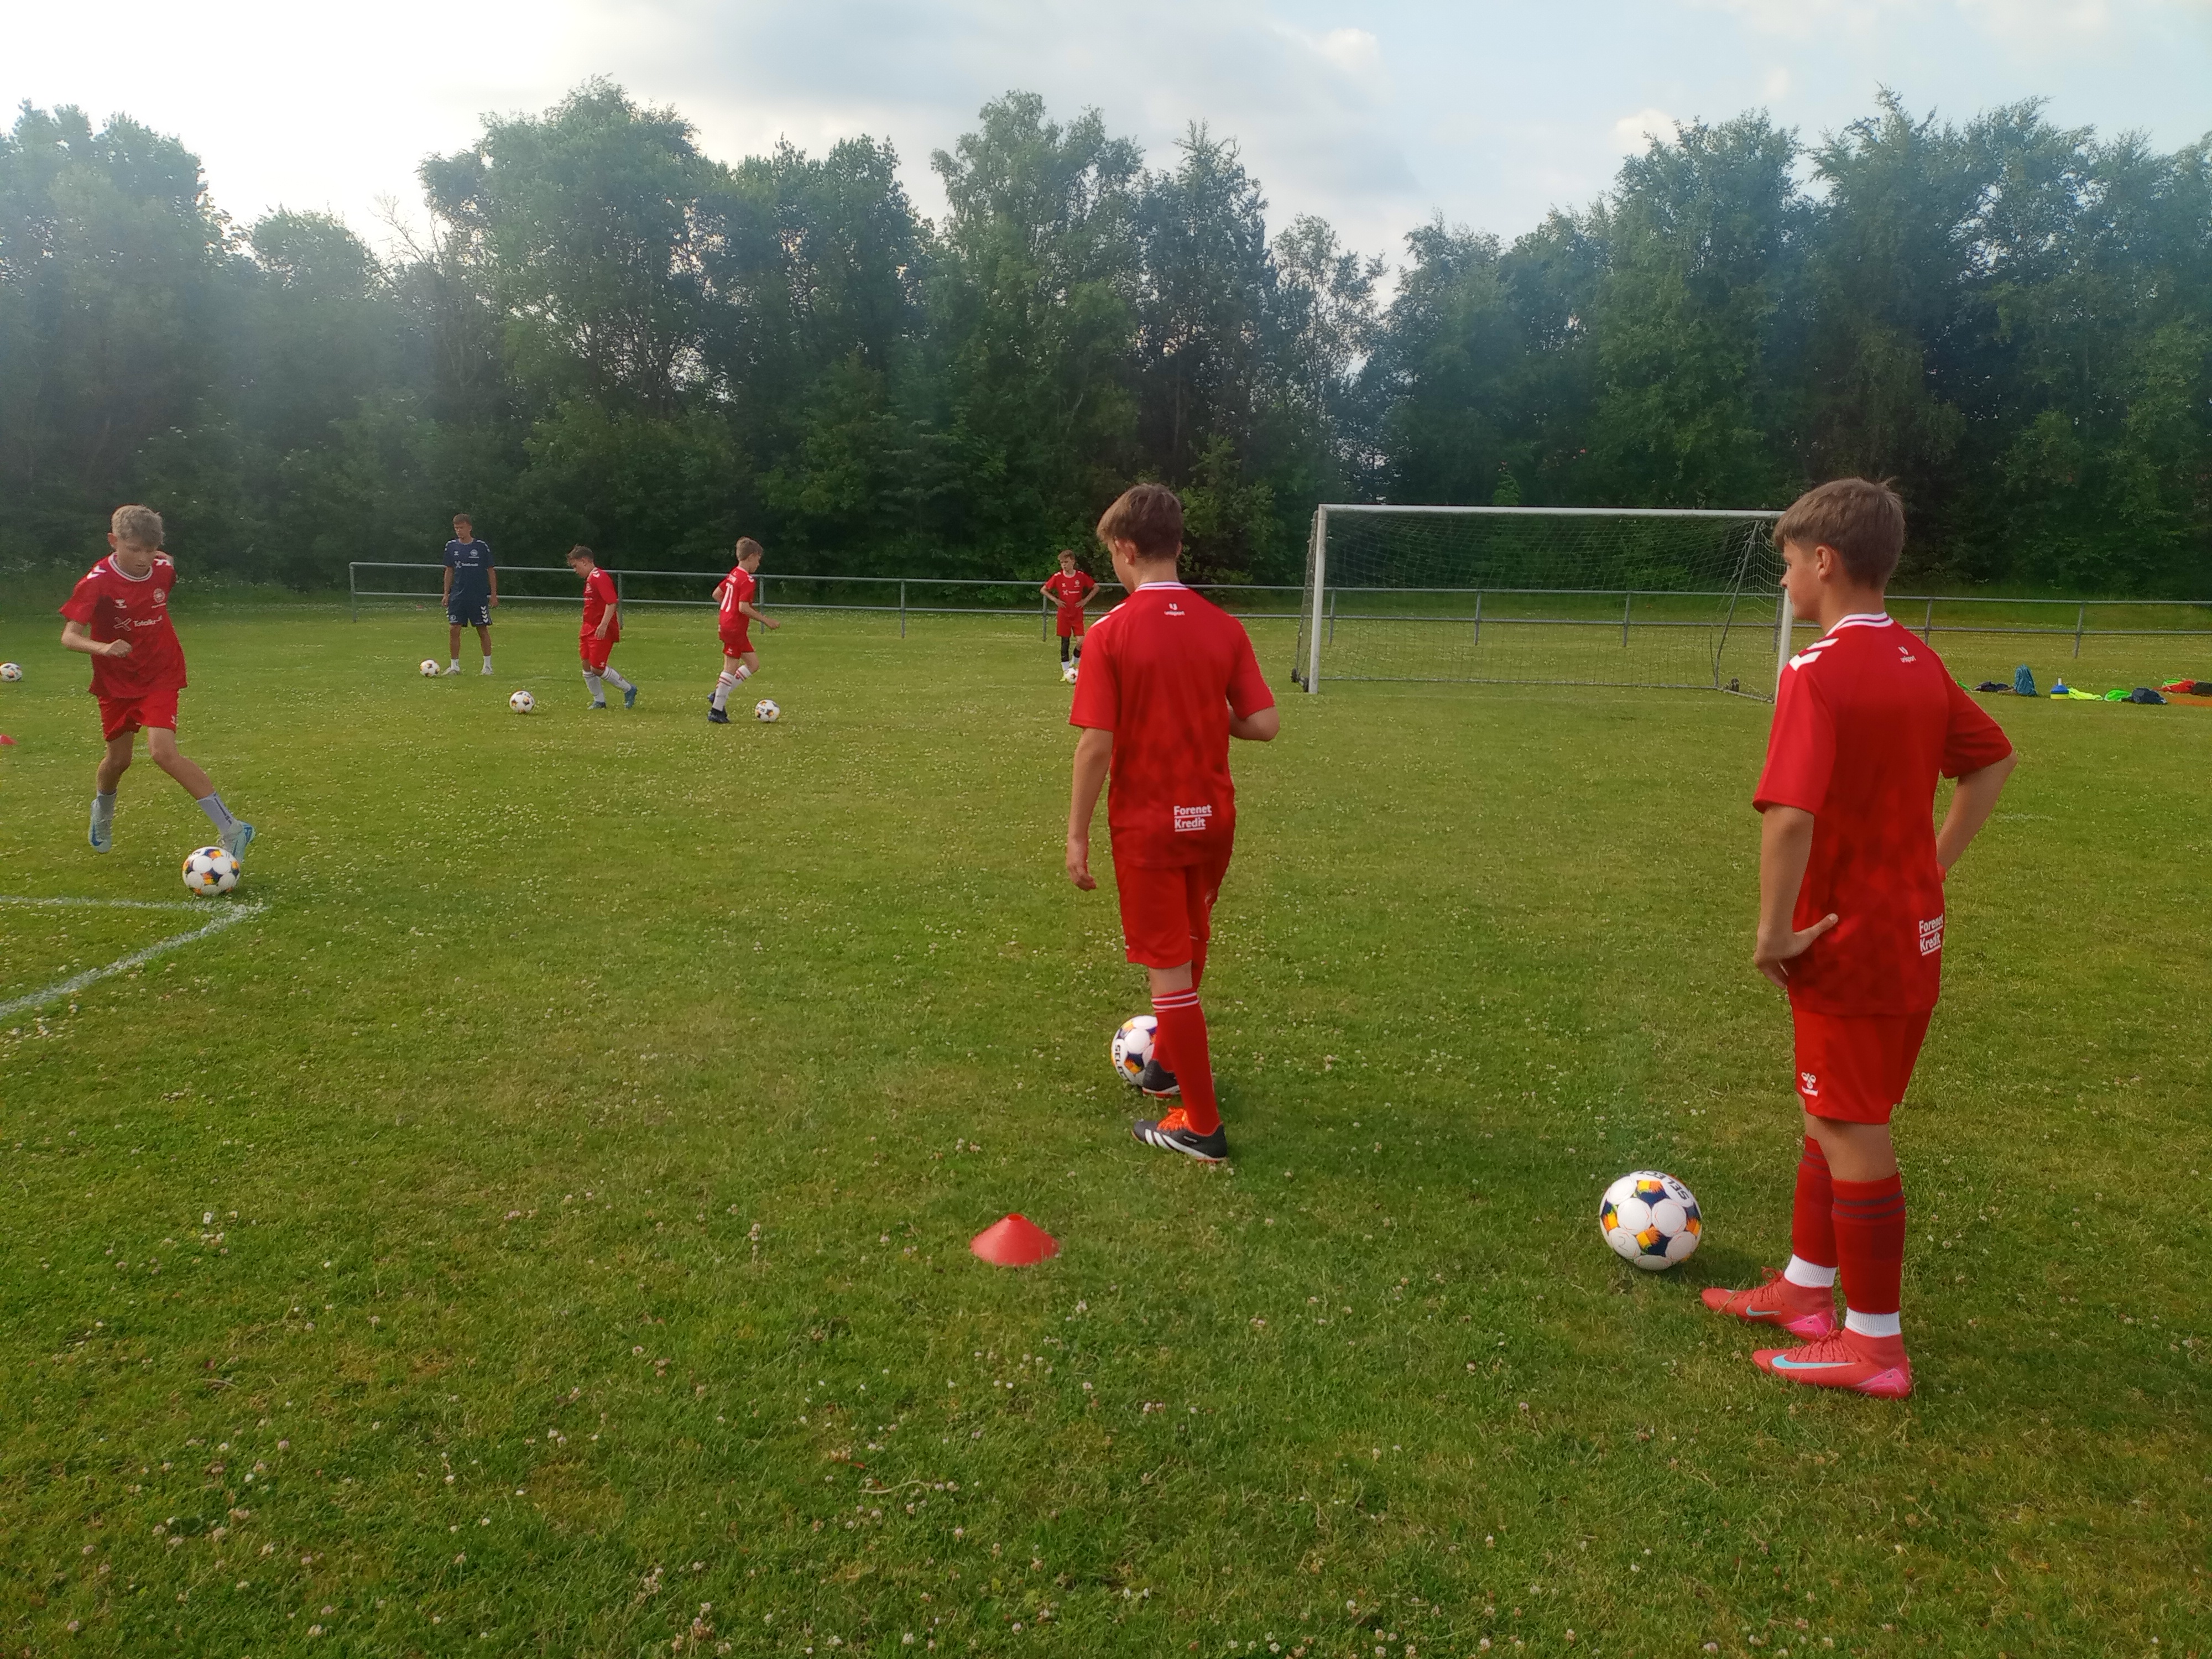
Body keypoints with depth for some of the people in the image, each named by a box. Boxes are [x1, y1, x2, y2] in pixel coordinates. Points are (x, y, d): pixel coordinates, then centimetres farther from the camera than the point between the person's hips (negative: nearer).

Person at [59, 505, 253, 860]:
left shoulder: (163, 570, -9)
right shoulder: (97, 582, -18)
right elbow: (69, 635, -25)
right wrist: (103, 648, -40)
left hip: (161, 676, -1)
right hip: (117, 682, 1)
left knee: (163, 752, -20)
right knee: (118, 758, 13)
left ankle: (231, 830, -23)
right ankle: (103, 812, 48)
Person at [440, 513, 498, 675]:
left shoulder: (481, 547, -3)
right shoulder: (451, 547, 5)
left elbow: (491, 571, 3)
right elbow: (449, 571, 12)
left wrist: (494, 594, -1)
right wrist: (446, 593, 7)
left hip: (479, 596, -2)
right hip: (457, 596, 2)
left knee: (482, 630, 3)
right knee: (453, 629, -4)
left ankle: (488, 665, 14)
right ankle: (454, 665, 4)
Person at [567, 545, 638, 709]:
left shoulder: (600, 578, -16)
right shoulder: (590, 579, 16)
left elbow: (612, 602, -25)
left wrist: (603, 625, -31)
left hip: (602, 632, -10)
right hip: (589, 629, 10)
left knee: (597, 668, -10)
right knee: (587, 666, 7)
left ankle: (628, 690, 7)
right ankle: (599, 700, 16)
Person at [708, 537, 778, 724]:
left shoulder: (733, 575, 11)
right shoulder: (748, 581, -17)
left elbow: (717, 594, 18)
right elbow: (744, 608, -24)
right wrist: (766, 620, -19)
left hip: (727, 623, 10)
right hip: (735, 629, -10)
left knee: (753, 664, 13)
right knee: (731, 668, -4)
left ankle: (719, 696, 13)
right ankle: (717, 710, 1)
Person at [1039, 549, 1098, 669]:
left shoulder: (1081, 576, -5)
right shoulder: (1058, 577, -5)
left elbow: (1095, 587, 8)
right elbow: (1043, 590, 4)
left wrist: (1085, 600, -1)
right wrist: (1055, 600, -6)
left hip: (1078, 615, 0)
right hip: (1063, 615, 0)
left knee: (1080, 642, -12)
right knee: (1065, 642, 3)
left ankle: (1076, 661, 17)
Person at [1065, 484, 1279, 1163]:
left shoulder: (1111, 633, -14)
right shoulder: (1224, 628, -2)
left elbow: (1096, 744, -17)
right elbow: (1265, 725, -5)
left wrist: (1077, 835, -8)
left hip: (1147, 825, -5)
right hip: (1213, 818, 5)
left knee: (1170, 970, 4)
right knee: (1188, 947, 25)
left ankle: (1201, 1126, 11)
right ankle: (1167, 1061, 46)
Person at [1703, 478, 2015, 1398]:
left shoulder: (1818, 672, -21)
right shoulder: (1919, 663, 6)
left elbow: (1790, 815, -32)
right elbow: (1993, 760, 18)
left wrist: (1775, 932, -20)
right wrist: (1932, 864, 17)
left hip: (1848, 945, -9)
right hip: (1915, 934, 9)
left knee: (1853, 1136, 4)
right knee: (1832, 1115, 21)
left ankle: (1874, 1345, 18)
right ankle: (1807, 1287, 36)